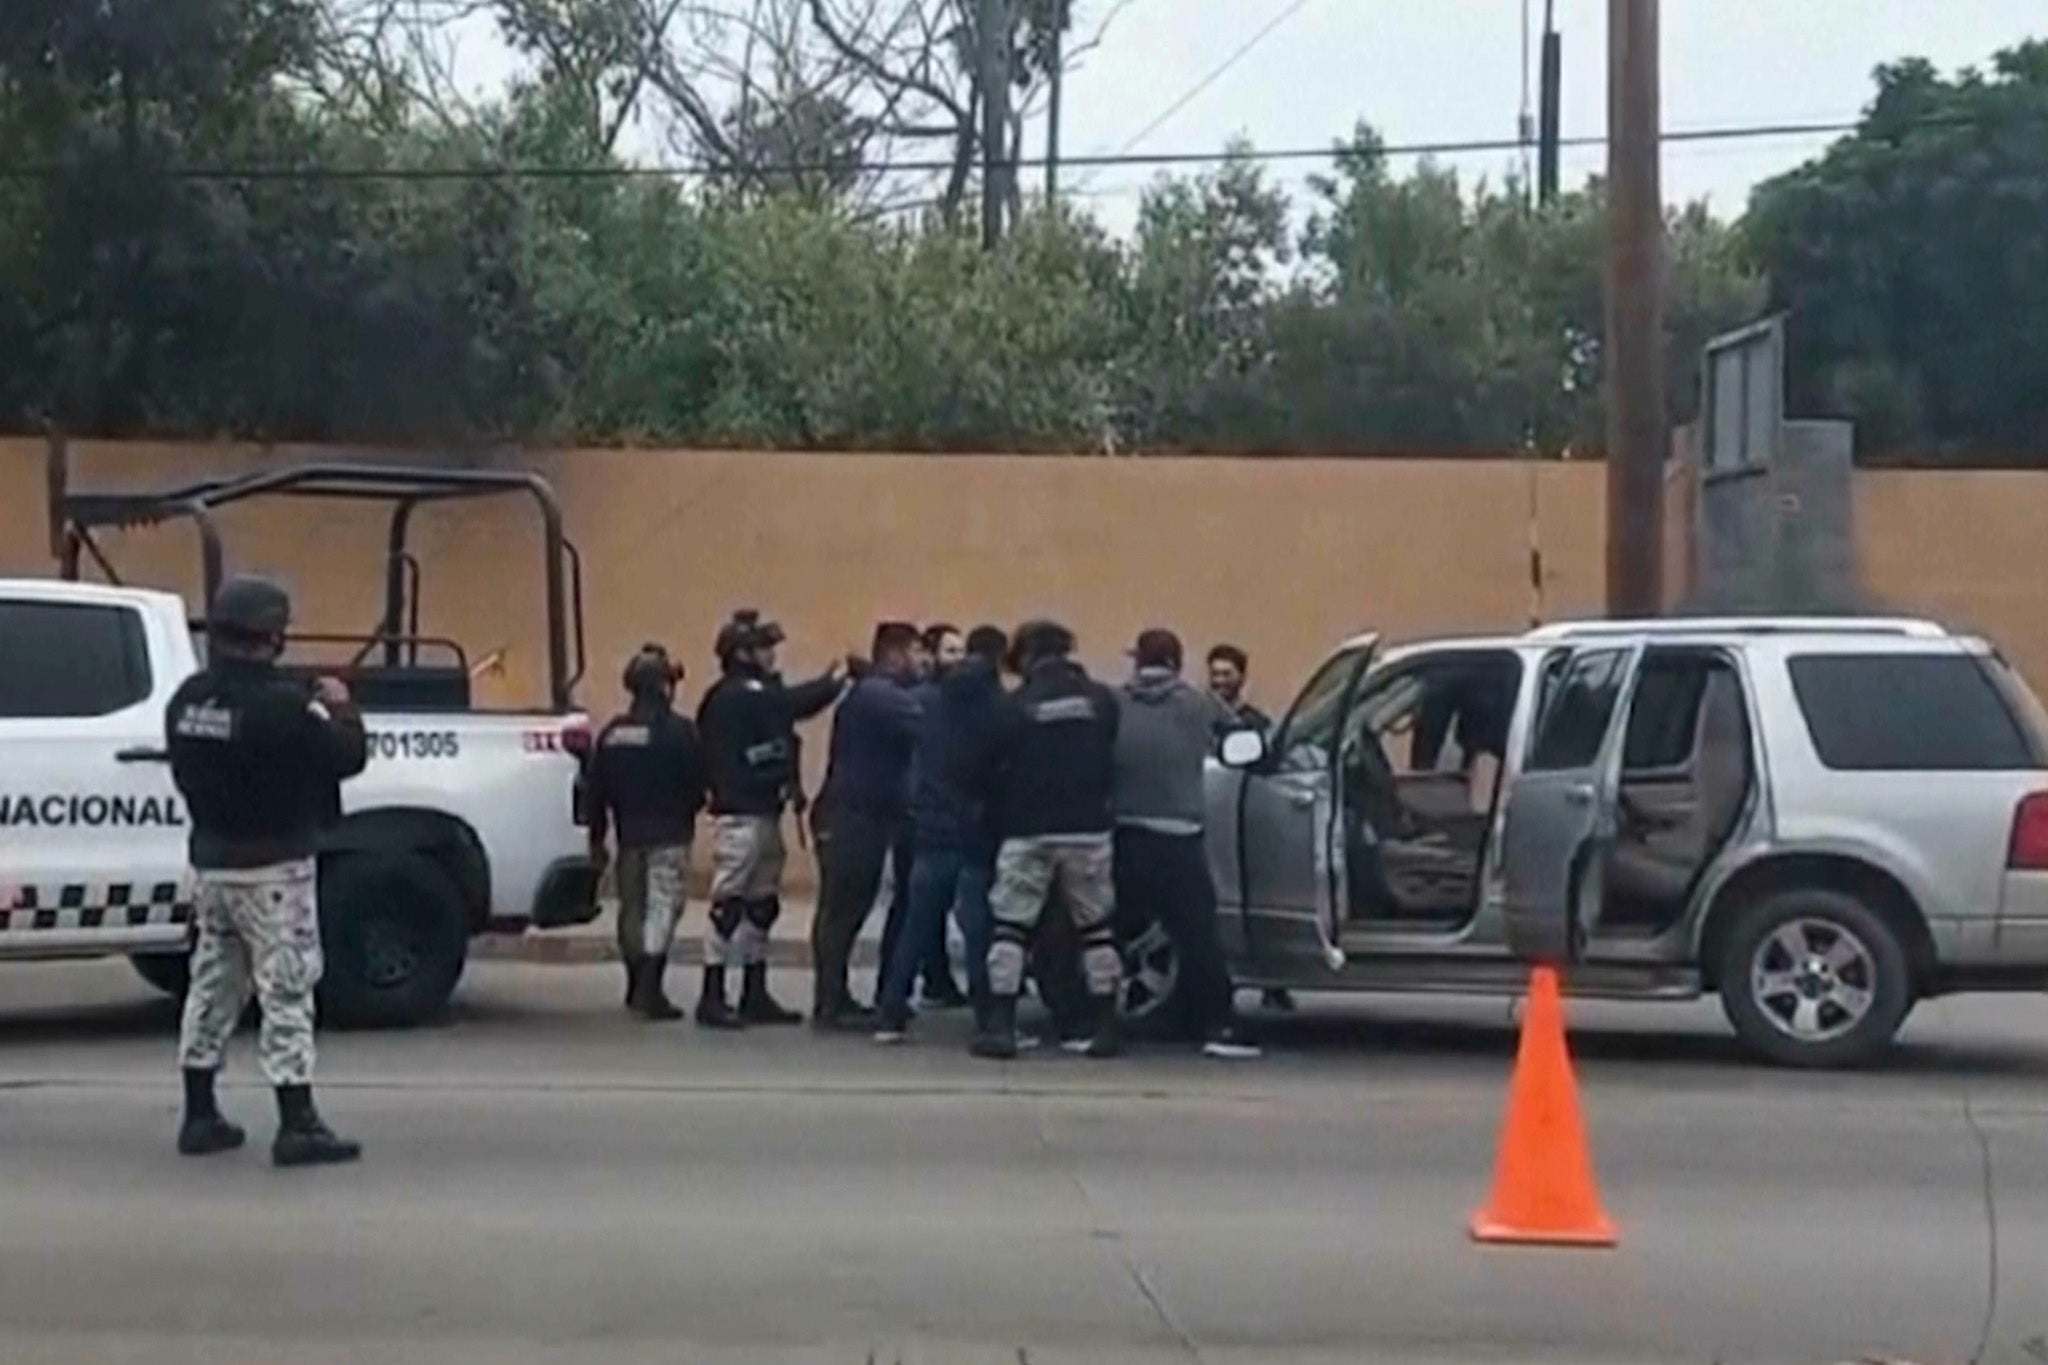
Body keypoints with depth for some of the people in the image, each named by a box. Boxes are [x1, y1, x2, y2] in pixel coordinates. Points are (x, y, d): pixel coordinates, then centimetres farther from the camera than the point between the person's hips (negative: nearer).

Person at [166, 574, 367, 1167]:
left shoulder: (187, 700, 2)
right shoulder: (280, 703, -22)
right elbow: (347, 756, -15)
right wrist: (340, 708, 5)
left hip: (212, 863, 8)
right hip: (274, 869, -7)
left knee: (212, 986, 16)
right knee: (286, 992, -3)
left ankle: (200, 1117, 23)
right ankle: (298, 1127, -2)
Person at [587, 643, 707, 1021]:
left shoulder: (611, 733, 5)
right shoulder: (679, 731, -10)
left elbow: (597, 791, 6)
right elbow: (698, 784, -9)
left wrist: (597, 838, 14)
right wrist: (686, 811, 12)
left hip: (629, 835, 5)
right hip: (669, 836, -5)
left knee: (632, 908, 16)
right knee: (662, 906, -6)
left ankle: (637, 988, 27)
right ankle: (649, 989, -17)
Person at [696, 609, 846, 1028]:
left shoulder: (753, 695, 18)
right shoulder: (736, 696, -14)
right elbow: (792, 704, -21)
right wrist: (835, 680, -13)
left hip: (761, 812, 10)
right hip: (741, 816, -10)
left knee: (761, 906, 13)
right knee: (729, 905, -7)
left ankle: (755, 995, 19)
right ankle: (712, 998, -4)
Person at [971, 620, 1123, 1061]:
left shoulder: (1015, 706, -6)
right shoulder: (1101, 700, 0)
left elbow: (991, 771, -1)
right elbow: (1111, 761, 5)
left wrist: (1006, 812, 15)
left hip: (1028, 832, -2)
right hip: (1088, 830, 2)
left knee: (1010, 927, 4)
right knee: (1096, 928, 12)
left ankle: (1000, 1025, -1)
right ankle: (1105, 1027, 12)